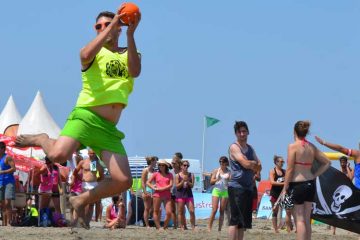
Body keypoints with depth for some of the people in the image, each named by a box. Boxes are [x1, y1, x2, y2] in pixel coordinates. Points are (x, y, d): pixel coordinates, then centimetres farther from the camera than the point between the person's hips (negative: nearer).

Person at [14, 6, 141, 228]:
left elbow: (135, 71, -6)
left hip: (109, 129, 4)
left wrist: (131, 35, -14)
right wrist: (111, 25, -19)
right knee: (58, 155, -30)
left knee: (123, 181, -11)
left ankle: (81, 200, 12)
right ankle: (42, 139, 6)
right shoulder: (94, 53, 8)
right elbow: (86, 55, -18)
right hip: (85, 116, -4)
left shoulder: (129, 54, 17)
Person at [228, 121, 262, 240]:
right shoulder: (234, 147, -7)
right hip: (236, 187, -8)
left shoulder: (250, 149, 18)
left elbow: (259, 167, 12)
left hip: (248, 187, 8)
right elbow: (246, 164, -18)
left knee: (244, 221, 9)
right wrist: (254, 164, 1)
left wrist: (250, 164, -6)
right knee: (235, 219, -11)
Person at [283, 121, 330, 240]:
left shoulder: (293, 146, -11)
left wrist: (285, 189, -7)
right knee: (307, 220, 12)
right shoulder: (312, 147, 7)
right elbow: (326, 163, 13)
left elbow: (290, 169, -12)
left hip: (297, 184, -6)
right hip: (310, 184, 6)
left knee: (299, 220, -3)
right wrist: (314, 175, 12)